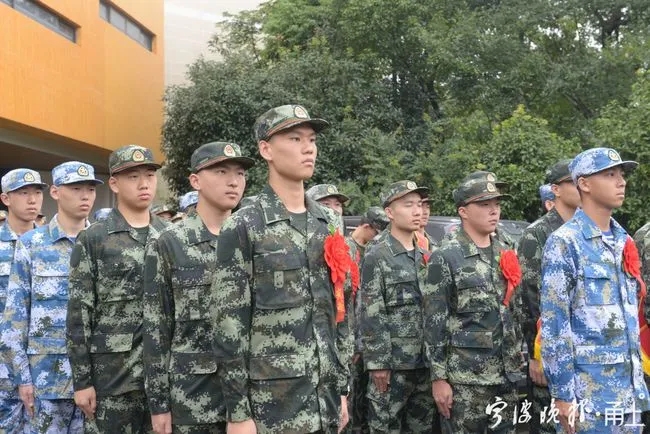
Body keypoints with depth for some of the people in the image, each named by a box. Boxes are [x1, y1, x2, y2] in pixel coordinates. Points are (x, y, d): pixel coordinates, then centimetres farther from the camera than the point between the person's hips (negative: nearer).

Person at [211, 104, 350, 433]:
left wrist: (342, 388, 12)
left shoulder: (330, 224, 9)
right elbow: (229, 326, -11)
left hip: (325, 395, 6)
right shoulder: (243, 228, -9)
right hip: (270, 400, -5)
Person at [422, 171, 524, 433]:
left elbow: (515, 311, 17)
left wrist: (519, 360, 13)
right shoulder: (445, 257, -8)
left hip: (506, 374, 6)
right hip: (464, 377, -6)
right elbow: (434, 323, -10)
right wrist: (439, 378, -13)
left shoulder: (505, 253, 11)